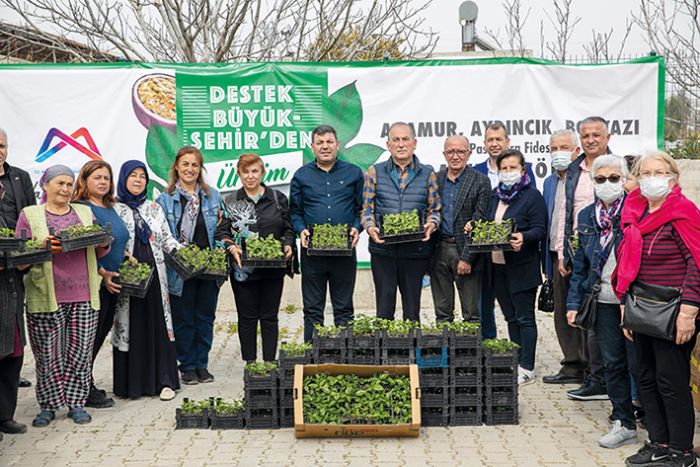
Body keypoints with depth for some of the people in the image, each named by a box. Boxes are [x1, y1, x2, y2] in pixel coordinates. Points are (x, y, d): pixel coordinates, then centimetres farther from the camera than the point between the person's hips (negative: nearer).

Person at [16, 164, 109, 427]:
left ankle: (76, 403, 14)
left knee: (81, 352, 1)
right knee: (48, 354, 0)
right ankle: (48, 405, 14)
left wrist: (103, 243, -3)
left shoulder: (85, 212, 17)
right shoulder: (29, 215, 7)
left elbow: (100, 252, 20)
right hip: (46, 297, -2)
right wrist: (42, 247, -16)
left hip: (84, 296, 3)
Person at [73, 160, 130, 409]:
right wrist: (102, 273, -20)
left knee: (101, 333, 13)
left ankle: (87, 385, 23)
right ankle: (86, 390, 7)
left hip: (111, 283, 9)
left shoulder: (110, 209, 16)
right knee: (89, 335, -2)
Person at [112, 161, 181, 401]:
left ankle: (164, 380, 5)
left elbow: (167, 238, 15)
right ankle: (130, 383, 6)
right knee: (129, 326, -1)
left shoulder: (154, 208, 16)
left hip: (154, 275, 3)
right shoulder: (113, 209, 3)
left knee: (158, 324, 1)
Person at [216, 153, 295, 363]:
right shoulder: (229, 202, 5)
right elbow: (221, 233, 2)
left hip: (273, 269, 1)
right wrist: (232, 248, -16)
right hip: (243, 268, -1)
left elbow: (288, 229, 11)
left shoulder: (278, 198, 8)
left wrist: (288, 245, -8)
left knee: (269, 317, 6)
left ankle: (270, 363, 12)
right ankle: (250, 363, 14)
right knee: (247, 317, 5)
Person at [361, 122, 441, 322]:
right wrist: (370, 227, -12)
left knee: (412, 308, 7)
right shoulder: (375, 173, 7)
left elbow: (435, 209, 9)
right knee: (384, 307, 3)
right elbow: (366, 208, 6)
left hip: (416, 249, 0)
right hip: (383, 248, 0)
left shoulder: (428, 174, 8)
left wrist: (431, 225, -12)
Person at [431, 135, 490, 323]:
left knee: (471, 313, 1)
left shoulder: (480, 181, -2)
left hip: (466, 251, -3)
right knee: (442, 313, 10)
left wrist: (467, 258, -13)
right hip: (438, 250, 3)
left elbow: (478, 222, -7)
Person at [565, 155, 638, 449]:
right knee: (612, 362, 9)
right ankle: (624, 423, 20)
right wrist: (574, 302, 8)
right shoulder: (587, 216, 10)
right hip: (603, 301, 5)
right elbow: (580, 264, 13)